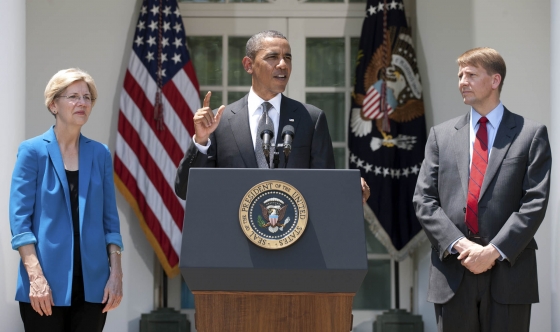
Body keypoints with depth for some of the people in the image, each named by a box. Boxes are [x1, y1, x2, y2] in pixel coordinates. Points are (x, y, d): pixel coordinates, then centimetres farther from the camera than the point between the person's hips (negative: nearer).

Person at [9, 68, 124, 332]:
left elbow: (110, 220, 10)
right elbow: (20, 219, -7)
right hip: (48, 282, -3)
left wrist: (116, 273, 1)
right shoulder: (33, 151, -2)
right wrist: (36, 277, -16)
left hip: (92, 282, 4)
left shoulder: (100, 154, 9)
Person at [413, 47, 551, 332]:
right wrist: (460, 245, -9)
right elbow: (424, 200, 5)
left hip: (508, 272, -2)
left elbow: (535, 202, -4)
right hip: (452, 274, 2)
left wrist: (495, 251, -13)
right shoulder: (441, 135, 12)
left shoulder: (531, 135, 5)